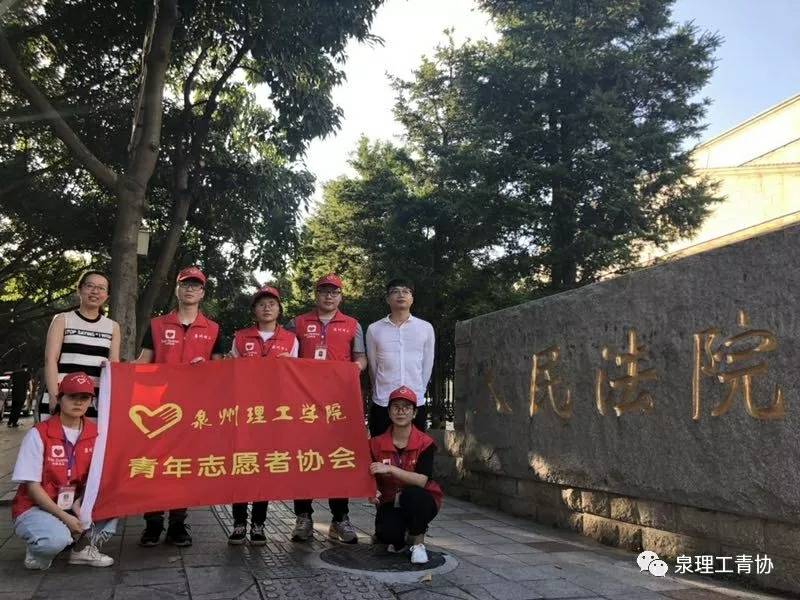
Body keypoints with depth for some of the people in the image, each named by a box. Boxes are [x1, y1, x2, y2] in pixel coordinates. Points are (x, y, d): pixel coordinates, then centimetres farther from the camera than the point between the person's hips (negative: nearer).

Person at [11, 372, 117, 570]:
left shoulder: (94, 433, -1)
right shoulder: (39, 434, -13)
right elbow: (32, 486, -14)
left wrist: (80, 502, -19)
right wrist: (65, 517, -21)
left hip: (74, 506, 5)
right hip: (34, 508, -4)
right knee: (57, 538, -36)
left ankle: (84, 548, -2)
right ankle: (37, 552, 1)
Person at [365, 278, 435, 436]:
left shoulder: (426, 328, 2)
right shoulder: (374, 329, 2)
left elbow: (427, 366, 7)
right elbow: (373, 367, 8)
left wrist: (417, 393, 9)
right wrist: (383, 392, 11)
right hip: (382, 405, 0)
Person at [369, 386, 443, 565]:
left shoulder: (425, 443, -12)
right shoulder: (377, 444, -4)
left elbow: (422, 481, -25)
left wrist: (389, 469, -32)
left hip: (420, 502, -1)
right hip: (391, 504, 2)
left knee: (412, 494, -36)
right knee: (386, 534, -30)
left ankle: (418, 543, -9)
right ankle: (399, 538, 11)